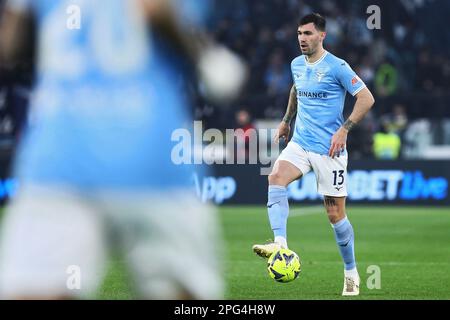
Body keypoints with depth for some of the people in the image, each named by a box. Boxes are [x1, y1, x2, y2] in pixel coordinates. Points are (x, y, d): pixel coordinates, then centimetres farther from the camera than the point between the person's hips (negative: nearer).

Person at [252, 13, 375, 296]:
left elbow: (366, 98, -11)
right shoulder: (297, 65, 10)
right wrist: (286, 120, 27)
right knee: (276, 177, -25)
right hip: (300, 143, 5)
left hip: (329, 149, -5)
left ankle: (351, 274, 16)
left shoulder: (337, 67, -10)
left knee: (336, 215, 0)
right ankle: (280, 244, -36)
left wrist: (344, 130, -17)